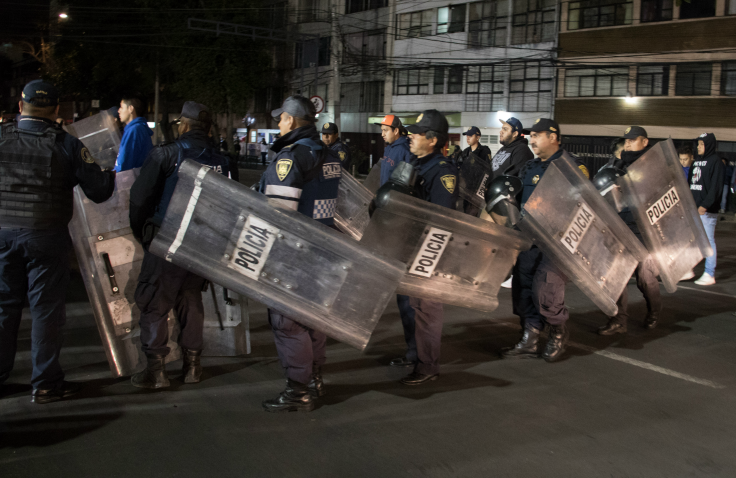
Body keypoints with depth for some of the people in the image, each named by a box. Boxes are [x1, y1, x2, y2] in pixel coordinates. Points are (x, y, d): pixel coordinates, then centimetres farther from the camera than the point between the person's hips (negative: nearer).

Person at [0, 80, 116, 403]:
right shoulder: (67, 145, -6)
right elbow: (99, 191, -5)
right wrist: (113, 173, 14)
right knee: (46, 308, 4)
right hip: (46, 236, -3)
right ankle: (45, 383, 10)